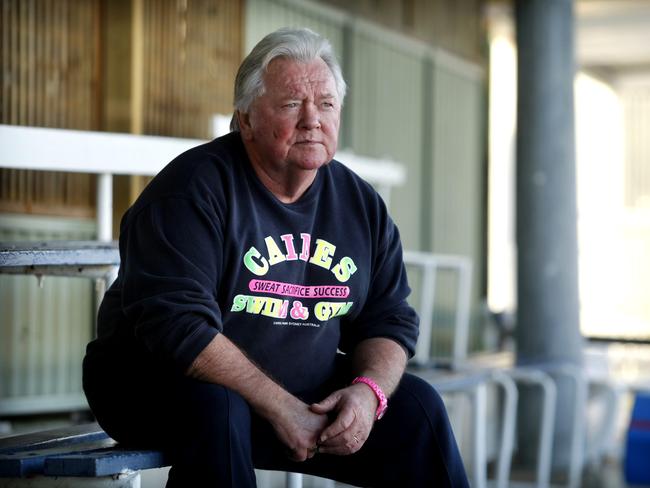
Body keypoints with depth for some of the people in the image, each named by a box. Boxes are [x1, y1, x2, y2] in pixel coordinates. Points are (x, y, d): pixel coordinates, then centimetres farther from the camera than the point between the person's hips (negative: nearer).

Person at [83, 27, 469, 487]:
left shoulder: (361, 203, 4)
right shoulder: (191, 190, -17)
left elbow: (390, 319, 8)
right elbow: (178, 326, -26)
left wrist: (368, 390, -15)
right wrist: (279, 407, -26)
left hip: (307, 391, 6)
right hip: (164, 385, -5)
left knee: (416, 405, -8)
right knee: (214, 406, -37)